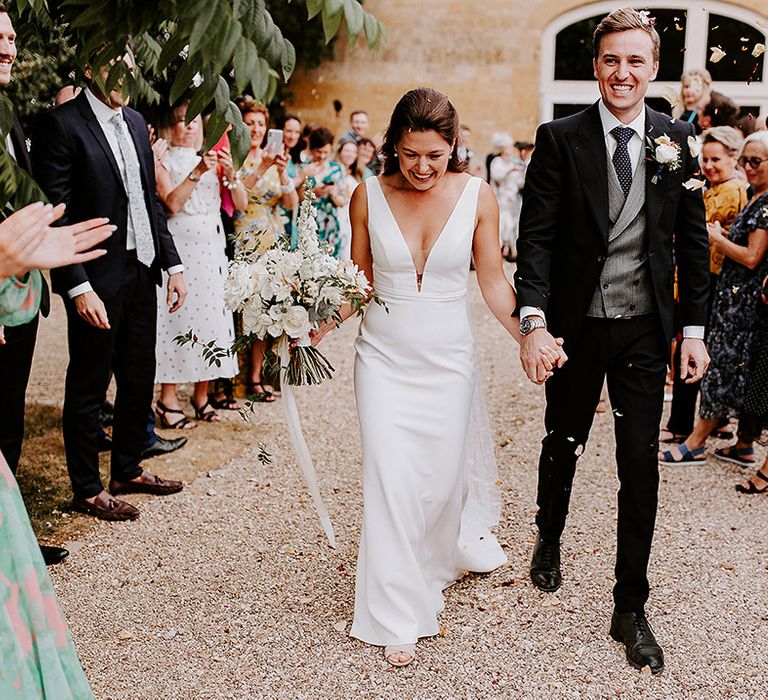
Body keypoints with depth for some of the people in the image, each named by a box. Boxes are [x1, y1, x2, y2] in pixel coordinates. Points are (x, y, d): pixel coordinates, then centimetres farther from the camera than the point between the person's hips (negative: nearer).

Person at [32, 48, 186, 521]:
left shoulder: (135, 122, 12)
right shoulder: (61, 125, -11)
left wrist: (173, 263, 10)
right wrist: (79, 287, -21)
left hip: (142, 272, 7)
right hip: (97, 279, -7)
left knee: (139, 380, 16)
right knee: (89, 388, 5)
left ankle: (129, 469, 33)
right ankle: (87, 489, 19)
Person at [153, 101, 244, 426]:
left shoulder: (215, 158, 13)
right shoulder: (163, 162, 2)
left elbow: (241, 203, 6)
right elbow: (172, 203, -13)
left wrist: (230, 174, -11)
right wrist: (198, 172, -20)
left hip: (212, 250, 4)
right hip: (178, 249, -4)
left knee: (210, 314, 2)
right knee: (176, 317, -5)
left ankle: (201, 394, 12)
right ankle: (168, 399, 1)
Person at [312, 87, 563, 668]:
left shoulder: (477, 196, -5)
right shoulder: (369, 195, -4)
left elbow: (493, 279, 1)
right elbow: (360, 278, 4)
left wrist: (529, 336, -8)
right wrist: (319, 326, -8)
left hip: (447, 358, 0)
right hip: (384, 354, 0)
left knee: (443, 471, 8)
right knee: (390, 478, -5)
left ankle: (457, 539, 46)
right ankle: (399, 617, 8)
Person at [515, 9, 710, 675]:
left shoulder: (677, 139, 0)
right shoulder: (560, 139, -6)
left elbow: (692, 239, 4)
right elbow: (536, 238, -10)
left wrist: (695, 328, 1)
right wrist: (533, 320, -21)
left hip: (646, 331, 1)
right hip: (576, 325, -1)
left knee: (641, 466, 3)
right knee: (562, 444, 18)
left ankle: (630, 607, 17)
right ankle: (549, 540, 47)